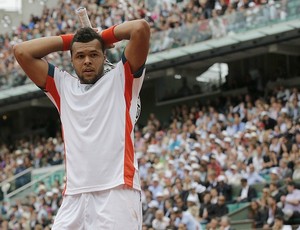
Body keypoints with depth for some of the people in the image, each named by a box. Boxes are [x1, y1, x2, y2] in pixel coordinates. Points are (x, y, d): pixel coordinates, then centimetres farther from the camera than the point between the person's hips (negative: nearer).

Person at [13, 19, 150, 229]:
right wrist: (69, 40, 19)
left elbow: (141, 28, 0)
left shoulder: (120, 80, 11)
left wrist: (104, 35, 15)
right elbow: (22, 51, 18)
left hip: (117, 191, -4)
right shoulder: (63, 86, 22)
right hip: (74, 197, 4)